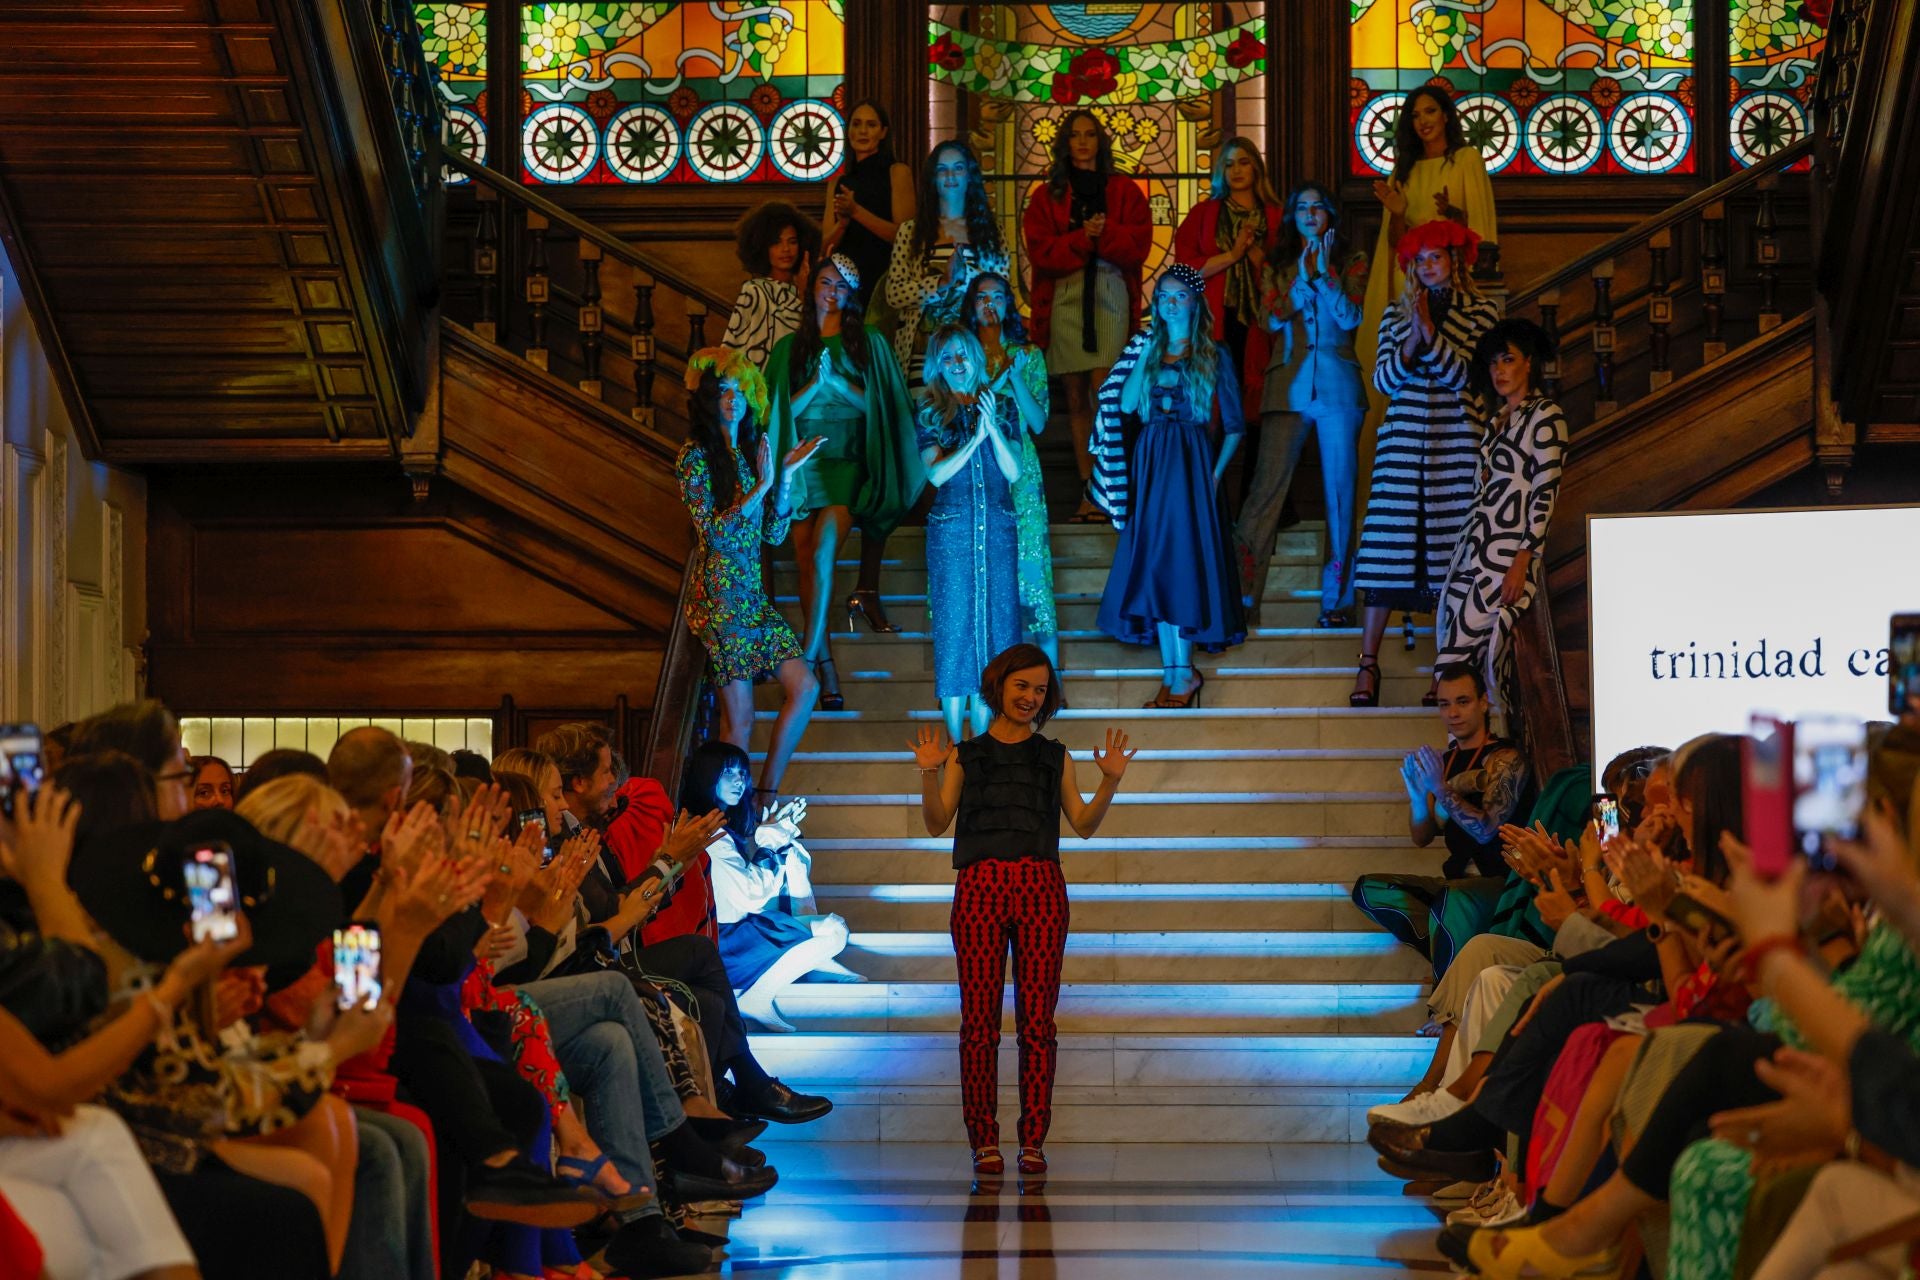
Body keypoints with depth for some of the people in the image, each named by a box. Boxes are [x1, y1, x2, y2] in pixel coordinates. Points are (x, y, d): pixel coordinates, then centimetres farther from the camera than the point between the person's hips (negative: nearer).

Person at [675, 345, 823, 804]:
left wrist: (787, 475, 5)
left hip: (753, 594, 7)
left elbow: (774, 534, 12)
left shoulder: (751, 450, 14)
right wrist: (761, 487, -17)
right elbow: (712, 532, -15)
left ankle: (766, 795, 8)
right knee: (739, 721, -6)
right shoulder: (696, 456, -7)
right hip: (720, 594, -7)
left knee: (804, 687, 0)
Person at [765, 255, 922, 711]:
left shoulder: (868, 342, 11)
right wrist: (815, 383, -7)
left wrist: (837, 379, -9)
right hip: (803, 462, 3)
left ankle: (809, 653, -24)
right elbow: (785, 408, 9)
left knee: (823, 550, -23)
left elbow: (873, 401, 5)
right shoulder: (791, 347, 14)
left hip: (847, 463, -2)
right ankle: (825, 666, 0)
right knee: (808, 563, -4)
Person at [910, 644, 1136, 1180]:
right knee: (979, 1021, -5)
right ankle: (984, 1141, 0)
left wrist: (1110, 780, -4)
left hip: (1041, 887, 1)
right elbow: (937, 824, 6)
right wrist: (929, 775, -10)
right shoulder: (966, 755, 15)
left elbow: (1083, 825, 11)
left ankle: (1033, 1142, 0)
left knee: (1037, 1020, -3)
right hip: (980, 886, -1)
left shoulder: (1054, 757, 17)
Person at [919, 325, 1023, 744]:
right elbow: (935, 473, -8)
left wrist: (993, 427, -11)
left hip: (997, 528, 2)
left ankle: (984, 733, 9)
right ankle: (955, 737, 4)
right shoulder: (930, 411, 3)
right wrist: (975, 437, -15)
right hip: (950, 530, -2)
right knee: (954, 622, -1)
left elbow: (1014, 471, 1)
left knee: (994, 619, 3)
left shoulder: (997, 405, 8)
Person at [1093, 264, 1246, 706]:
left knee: (1184, 558, -7)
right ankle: (1175, 672, 4)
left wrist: (1216, 472, -9)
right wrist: (1145, 355, -5)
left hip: (1192, 462, -3)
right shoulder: (1145, 349, 11)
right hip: (1151, 464, 3)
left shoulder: (1213, 356, 3)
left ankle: (1180, 672, -4)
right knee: (1155, 562, 0)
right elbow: (1125, 404, -2)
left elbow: (1233, 425, 2)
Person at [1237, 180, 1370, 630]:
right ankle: (1241, 597, -10)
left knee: (1339, 491, 1)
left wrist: (1325, 272, -12)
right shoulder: (1278, 267, 13)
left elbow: (1350, 317, -4)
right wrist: (1304, 274, -10)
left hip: (1337, 386, 0)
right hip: (1289, 386, 0)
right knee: (1266, 487, -8)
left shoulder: (1352, 263, 10)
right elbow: (1275, 318, -1)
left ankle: (1337, 600, 6)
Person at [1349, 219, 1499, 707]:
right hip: (1403, 441, 2)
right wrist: (1411, 341, -11)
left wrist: (1430, 333, -16)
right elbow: (1382, 378, 4)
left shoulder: (1478, 313, 4)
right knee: (1388, 547, -3)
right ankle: (1368, 664, -1)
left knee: (1453, 554, -2)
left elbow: (1465, 375, -7)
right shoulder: (1396, 313, 12)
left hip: (1455, 446, -2)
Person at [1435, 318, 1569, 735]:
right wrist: (1464, 556, 16)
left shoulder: (1544, 416, -7)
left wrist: (1522, 564, -19)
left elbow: (1546, 494, -13)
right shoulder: (1500, 417, 18)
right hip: (1478, 552, 8)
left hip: (1510, 555, -8)